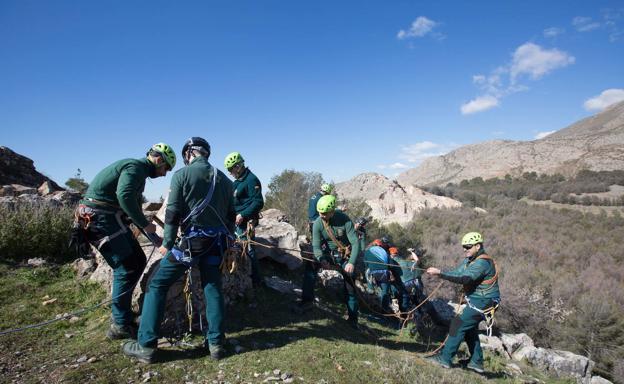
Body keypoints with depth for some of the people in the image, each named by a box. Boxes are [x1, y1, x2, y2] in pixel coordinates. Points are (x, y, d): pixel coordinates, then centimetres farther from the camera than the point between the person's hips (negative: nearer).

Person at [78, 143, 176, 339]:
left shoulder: (139, 171, 20)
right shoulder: (135, 167, -12)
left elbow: (134, 205, 24)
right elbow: (124, 196, -31)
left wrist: (155, 238, 23)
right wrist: (145, 224, -21)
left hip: (109, 217, 10)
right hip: (100, 216, -10)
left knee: (138, 261, 10)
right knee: (126, 268, -9)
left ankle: (121, 312, 20)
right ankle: (120, 325, -1)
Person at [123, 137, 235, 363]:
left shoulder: (182, 175, -4)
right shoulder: (223, 178, 11)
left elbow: (173, 213, -8)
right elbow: (230, 216, 14)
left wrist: (167, 243, 0)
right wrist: (226, 244, 23)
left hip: (190, 241, -5)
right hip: (216, 242, 5)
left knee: (157, 286, 7)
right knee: (212, 288, 13)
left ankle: (146, 346, 9)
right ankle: (216, 343, 16)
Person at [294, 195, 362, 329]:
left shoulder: (344, 220, -24)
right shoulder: (318, 223, -16)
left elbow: (355, 242, -24)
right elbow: (316, 246, -18)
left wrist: (351, 262, -36)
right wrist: (321, 259, -39)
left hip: (346, 255, -2)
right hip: (329, 253, 2)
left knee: (350, 286, -2)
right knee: (310, 265, -24)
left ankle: (353, 318, 17)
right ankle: (307, 300, -18)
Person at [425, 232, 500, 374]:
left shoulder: (483, 262, -24)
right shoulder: (469, 260, 7)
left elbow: (464, 278, -36)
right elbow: (457, 273, -3)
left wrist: (440, 273, -40)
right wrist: (438, 273, -20)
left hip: (483, 302, -10)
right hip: (476, 300, 10)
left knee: (459, 325, -12)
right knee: (470, 329, 19)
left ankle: (445, 358, -6)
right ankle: (477, 362, 33)